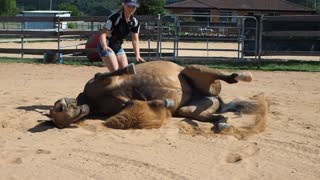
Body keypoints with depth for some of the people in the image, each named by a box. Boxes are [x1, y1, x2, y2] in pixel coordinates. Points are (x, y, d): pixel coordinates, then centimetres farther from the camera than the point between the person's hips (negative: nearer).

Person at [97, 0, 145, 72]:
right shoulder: (115, 17, -22)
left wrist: (137, 55, -15)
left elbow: (135, 40, -2)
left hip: (118, 47, 7)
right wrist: (104, 46, -48)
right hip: (106, 47, -7)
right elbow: (103, 33, -29)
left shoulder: (135, 22, -4)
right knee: (115, 71, -17)